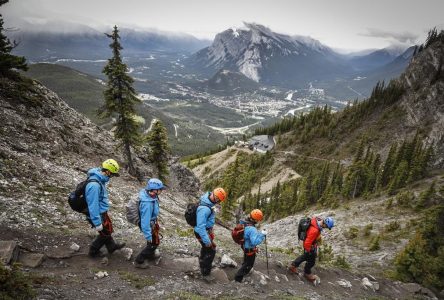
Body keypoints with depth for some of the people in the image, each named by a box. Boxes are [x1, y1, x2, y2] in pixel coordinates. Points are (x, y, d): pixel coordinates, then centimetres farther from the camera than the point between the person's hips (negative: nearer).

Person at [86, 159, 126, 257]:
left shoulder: (100, 179, -3)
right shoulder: (94, 185, -33)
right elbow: (93, 205, -30)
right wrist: (97, 223, -24)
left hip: (102, 212, 9)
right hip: (98, 215, -9)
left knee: (107, 230, 25)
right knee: (105, 233, 12)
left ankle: (112, 246, 45)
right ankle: (93, 251, 31)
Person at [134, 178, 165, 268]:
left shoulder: (149, 194, -14)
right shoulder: (147, 204, -41)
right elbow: (145, 220, -34)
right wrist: (148, 235, -25)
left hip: (152, 221, 9)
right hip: (149, 224, -9)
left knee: (155, 240, 28)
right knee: (153, 243, 9)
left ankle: (150, 254, 53)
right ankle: (139, 261, 26)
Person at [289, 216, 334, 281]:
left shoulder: (317, 220, -17)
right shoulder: (314, 230, -42)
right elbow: (308, 242, -32)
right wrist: (307, 250, -16)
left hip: (313, 243, 8)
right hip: (310, 246, -8)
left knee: (305, 256, 29)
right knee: (311, 261, 17)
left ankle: (293, 265, 43)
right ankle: (307, 273, 43)